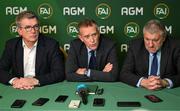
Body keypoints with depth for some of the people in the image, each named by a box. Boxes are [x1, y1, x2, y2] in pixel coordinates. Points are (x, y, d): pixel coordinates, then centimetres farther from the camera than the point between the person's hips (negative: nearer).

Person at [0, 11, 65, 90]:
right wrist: (14, 80, -19)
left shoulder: (51, 44, -6)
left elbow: (59, 73, -12)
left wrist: (35, 81, -24)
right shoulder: (11, 45, 3)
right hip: (19, 90, 2)